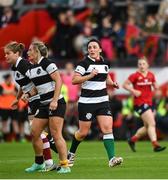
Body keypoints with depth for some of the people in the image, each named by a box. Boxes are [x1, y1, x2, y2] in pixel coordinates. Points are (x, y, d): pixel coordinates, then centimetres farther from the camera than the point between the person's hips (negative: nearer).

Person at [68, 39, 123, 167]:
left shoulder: (105, 63, 10)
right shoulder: (84, 63, -7)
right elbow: (74, 80, -15)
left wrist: (113, 83, 6)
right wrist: (90, 75, -24)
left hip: (103, 101, 4)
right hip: (86, 102, -4)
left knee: (108, 128, -12)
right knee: (83, 133, 3)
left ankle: (112, 159, -17)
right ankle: (71, 154, 30)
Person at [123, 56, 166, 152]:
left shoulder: (151, 75, 8)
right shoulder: (135, 76, -7)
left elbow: (156, 87, 17)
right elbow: (125, 85, -3)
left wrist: (155, 85, -7)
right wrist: (133, 91, -17)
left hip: (149, 102, 7)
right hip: (140, 103, -7)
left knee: (147, 126, 13)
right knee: (151, 123, -16)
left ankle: (132, 140, 29)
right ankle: (155, 145, -18)